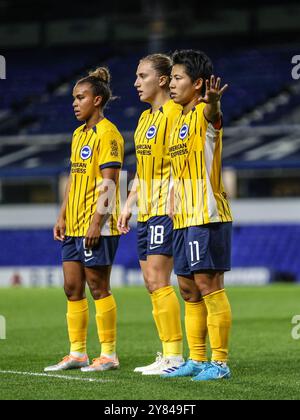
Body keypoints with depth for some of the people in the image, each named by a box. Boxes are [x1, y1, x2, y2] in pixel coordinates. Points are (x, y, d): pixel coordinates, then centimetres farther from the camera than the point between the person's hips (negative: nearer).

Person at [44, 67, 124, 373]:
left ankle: (109, 355, 2)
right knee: (72, 288, 9)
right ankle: (77, 353, 15)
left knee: (98, 288, -4)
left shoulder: (107, 133, -11)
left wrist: (96, 221, -21)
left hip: (96, 226, -9)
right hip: (74, 226, 9)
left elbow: (109, 181, -17)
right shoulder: (79, 133, 16)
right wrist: (62, 217, 16)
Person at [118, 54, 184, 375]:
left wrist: (171, 205, -24)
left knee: (158, 280, -12)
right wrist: (129, 204, 20)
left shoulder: (173, 113, -11)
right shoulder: (145, 117, 18)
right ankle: (167, 354, 13)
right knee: (152, 282, 8)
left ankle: (174, 356, -9)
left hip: (166, 208, -9)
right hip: (147, 212, 9)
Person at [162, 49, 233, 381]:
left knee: (208, 284, -9)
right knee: (189, 288, 10)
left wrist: (212, 102, -58)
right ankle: (197, 360, 17)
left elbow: (212, 112, -36)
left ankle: (220, 362, -6)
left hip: (207, 216, -9)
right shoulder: (181, 120, 18)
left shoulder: (205, 114, -9)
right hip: (185, 217, 9)